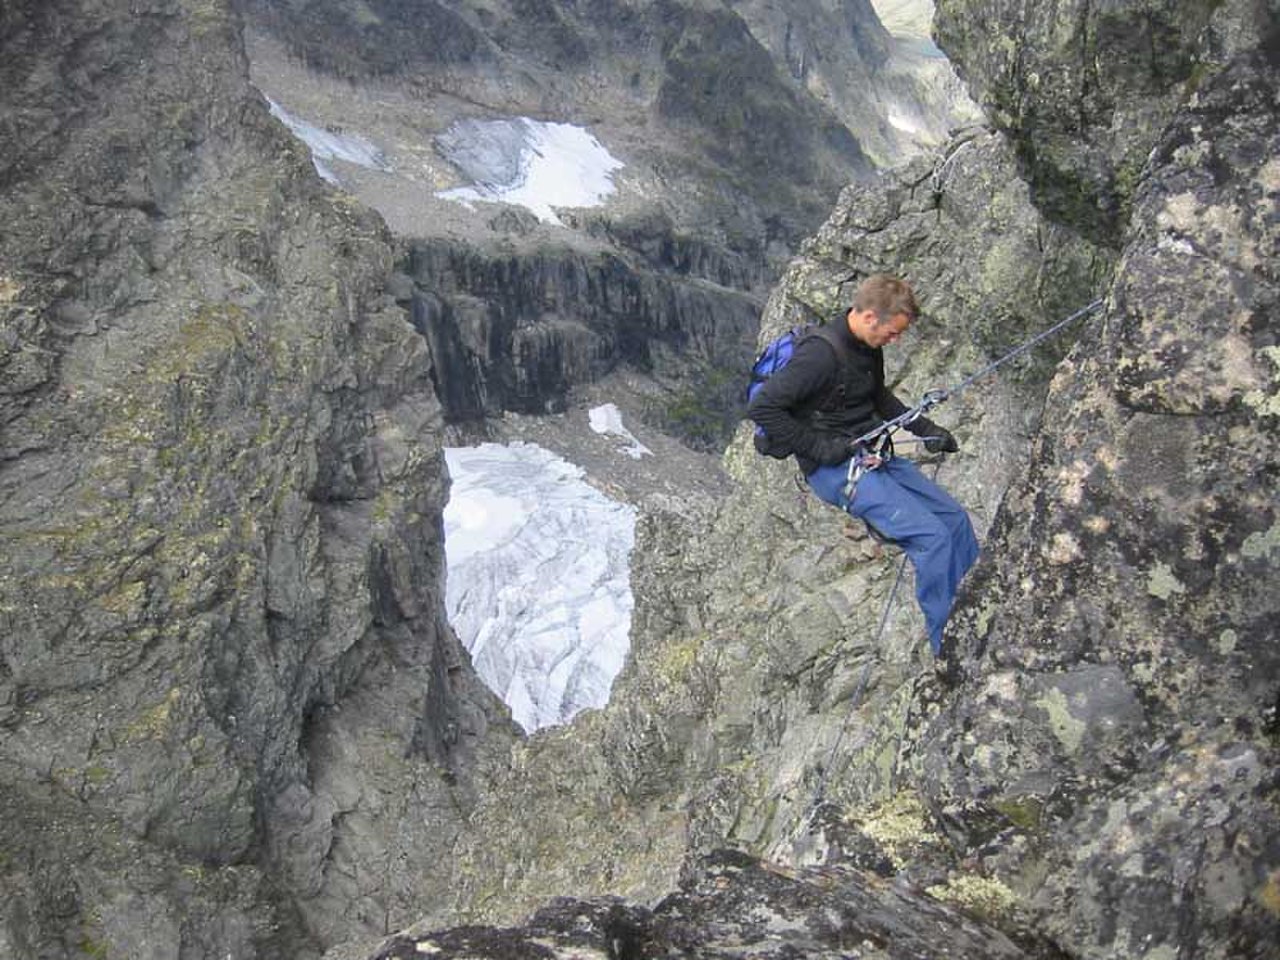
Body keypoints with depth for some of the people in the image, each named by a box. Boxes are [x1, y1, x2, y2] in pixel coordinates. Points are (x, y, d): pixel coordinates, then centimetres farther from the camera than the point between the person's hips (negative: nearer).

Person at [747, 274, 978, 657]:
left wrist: (926, 430, 19)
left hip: (873, 454, 9)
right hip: (835, 468, -9)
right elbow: (761, 407, -24)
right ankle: (944, 648, -9)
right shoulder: (821, 352, -20)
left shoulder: (868, 348, 8)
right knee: (932, 536, -19)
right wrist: (819, 448, -20)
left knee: (955, 517, 4)